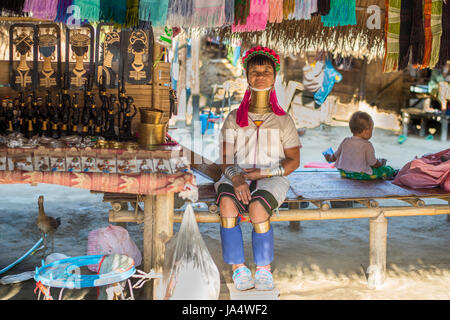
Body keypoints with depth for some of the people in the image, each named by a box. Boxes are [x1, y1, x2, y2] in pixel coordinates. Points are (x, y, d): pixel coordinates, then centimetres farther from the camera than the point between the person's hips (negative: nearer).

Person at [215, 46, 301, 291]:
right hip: (237, 177, 2)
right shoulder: (234, 119, 14)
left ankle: (264, 270, -17)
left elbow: (294, 161, 6)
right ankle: (238, 268, -26)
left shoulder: (283, 120, 12)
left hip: (272, 179, -1)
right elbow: (225, 160, 6)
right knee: (227, 202, -33)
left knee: (257, 207, -34)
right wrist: (236, 178, -17)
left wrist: (263, 172, -10)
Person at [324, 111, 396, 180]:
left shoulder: (345, 141, 2)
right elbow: (373, 164, -11)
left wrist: (329, 158, 36)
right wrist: (381, 162, 11)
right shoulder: (367, 145, -14)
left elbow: (335, 157, 13)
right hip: (360, 175, -7)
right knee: (386, 169, 2)